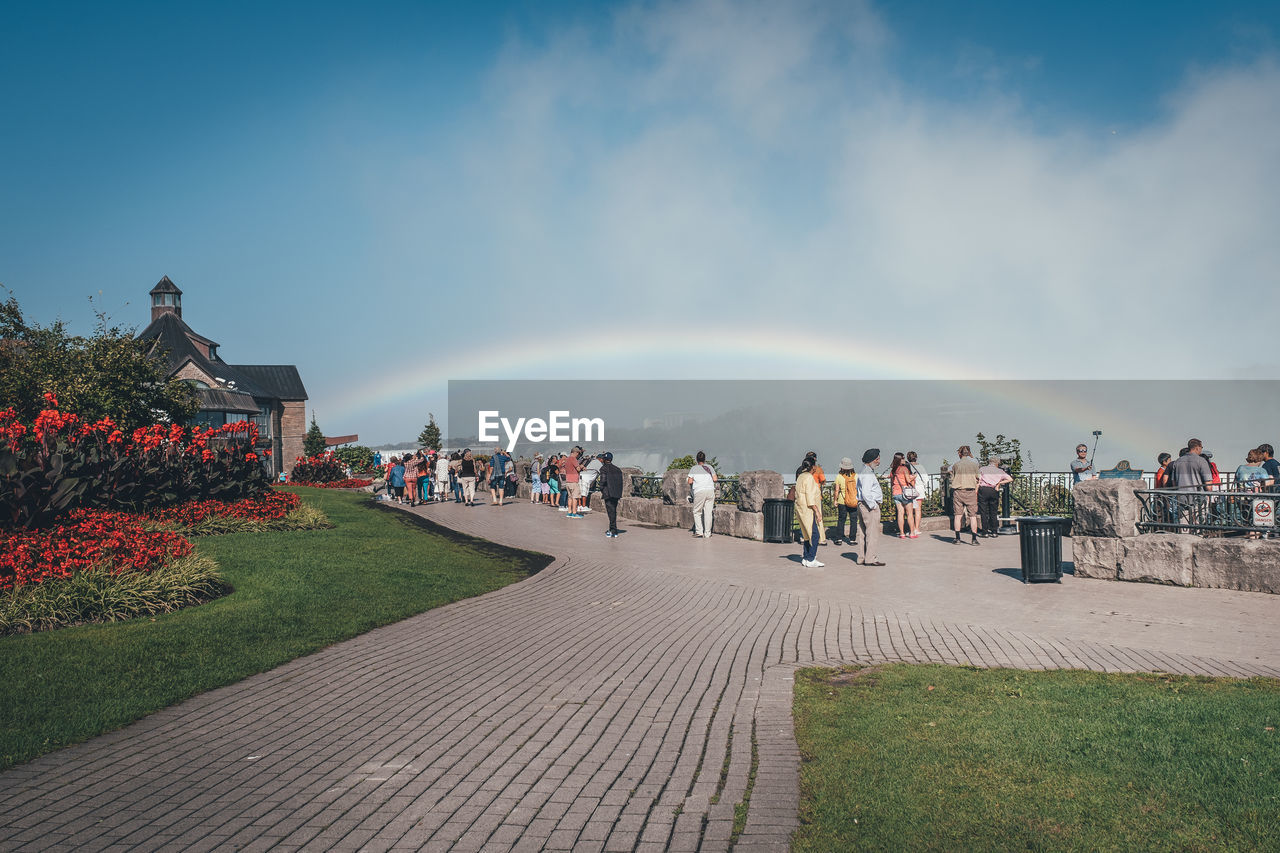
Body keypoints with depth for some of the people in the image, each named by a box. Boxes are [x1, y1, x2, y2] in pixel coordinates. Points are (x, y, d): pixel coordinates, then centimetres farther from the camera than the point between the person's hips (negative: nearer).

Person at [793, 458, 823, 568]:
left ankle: (805, 559, 15)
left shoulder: (800, 477, 16)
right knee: (814, 535, -9)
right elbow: (810, 496, -18)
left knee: (808, 534, 13)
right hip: (808, 510, -10)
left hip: (801, 509, 10)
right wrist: (817, 511, -18)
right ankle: (811, 560, -11)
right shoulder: (809, 477, -13)